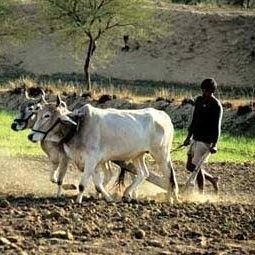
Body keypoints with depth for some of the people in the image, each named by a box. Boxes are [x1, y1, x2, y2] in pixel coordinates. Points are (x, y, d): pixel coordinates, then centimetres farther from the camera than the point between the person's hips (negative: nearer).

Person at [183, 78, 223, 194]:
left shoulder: (216, 105, -13)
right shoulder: (199, 100, 9)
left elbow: (217, 127, -17)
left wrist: (214, 145, -24)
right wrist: (188, 137, 19)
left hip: (206, 141, -8)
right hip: (195, 139, 8)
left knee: (195, 166, -9)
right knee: (189, 166, 11)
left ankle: (201, 193, 3)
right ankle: (213, 179, 27)